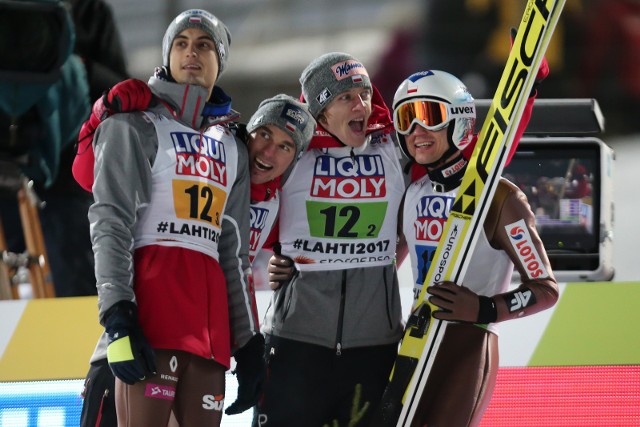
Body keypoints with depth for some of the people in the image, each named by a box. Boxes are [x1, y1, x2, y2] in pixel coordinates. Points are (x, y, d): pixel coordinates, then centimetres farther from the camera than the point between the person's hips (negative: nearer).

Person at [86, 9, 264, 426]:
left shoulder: (232, 148, 24)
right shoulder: (135, 126, 5)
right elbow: (110, 222, -6)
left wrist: (247, 340, 17)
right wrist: (117, 315, -18)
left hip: (210, 305, 6)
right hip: (153, 291, -6)